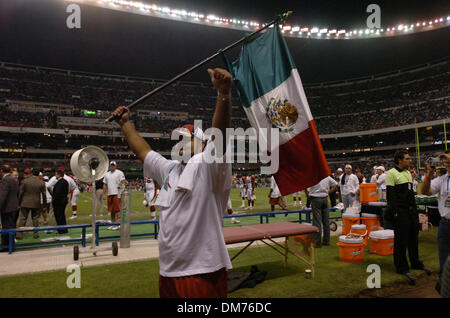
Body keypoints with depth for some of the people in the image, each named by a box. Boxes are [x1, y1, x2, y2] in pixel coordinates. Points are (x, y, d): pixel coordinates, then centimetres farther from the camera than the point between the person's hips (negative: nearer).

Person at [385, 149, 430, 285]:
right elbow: (391, 195, -15)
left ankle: (415, 263, 31)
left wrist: (415, 207, 18)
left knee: (413, 238, 16)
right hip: (400, 212, -8)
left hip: (411, 210, 8)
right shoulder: (391, 173, -11)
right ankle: (402, 267, 9)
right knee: (401, 240, -1)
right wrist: (394, 212, -18)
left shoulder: (408, 173, 15)